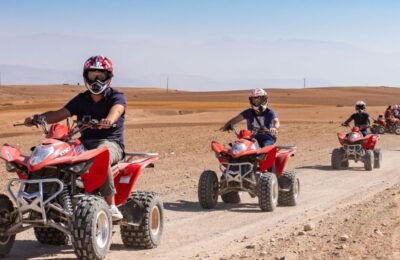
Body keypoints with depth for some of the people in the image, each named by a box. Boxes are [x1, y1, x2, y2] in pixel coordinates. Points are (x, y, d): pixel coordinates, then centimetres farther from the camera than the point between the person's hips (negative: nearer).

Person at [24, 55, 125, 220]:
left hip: (111, 141, -5)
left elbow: (116, 109, -22)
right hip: (85, 142, 5)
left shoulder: (116, 97, 3)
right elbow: (60, 114, 5)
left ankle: (111, 206, -35)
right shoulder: (81, 100, 16)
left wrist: (109, 120, -46)